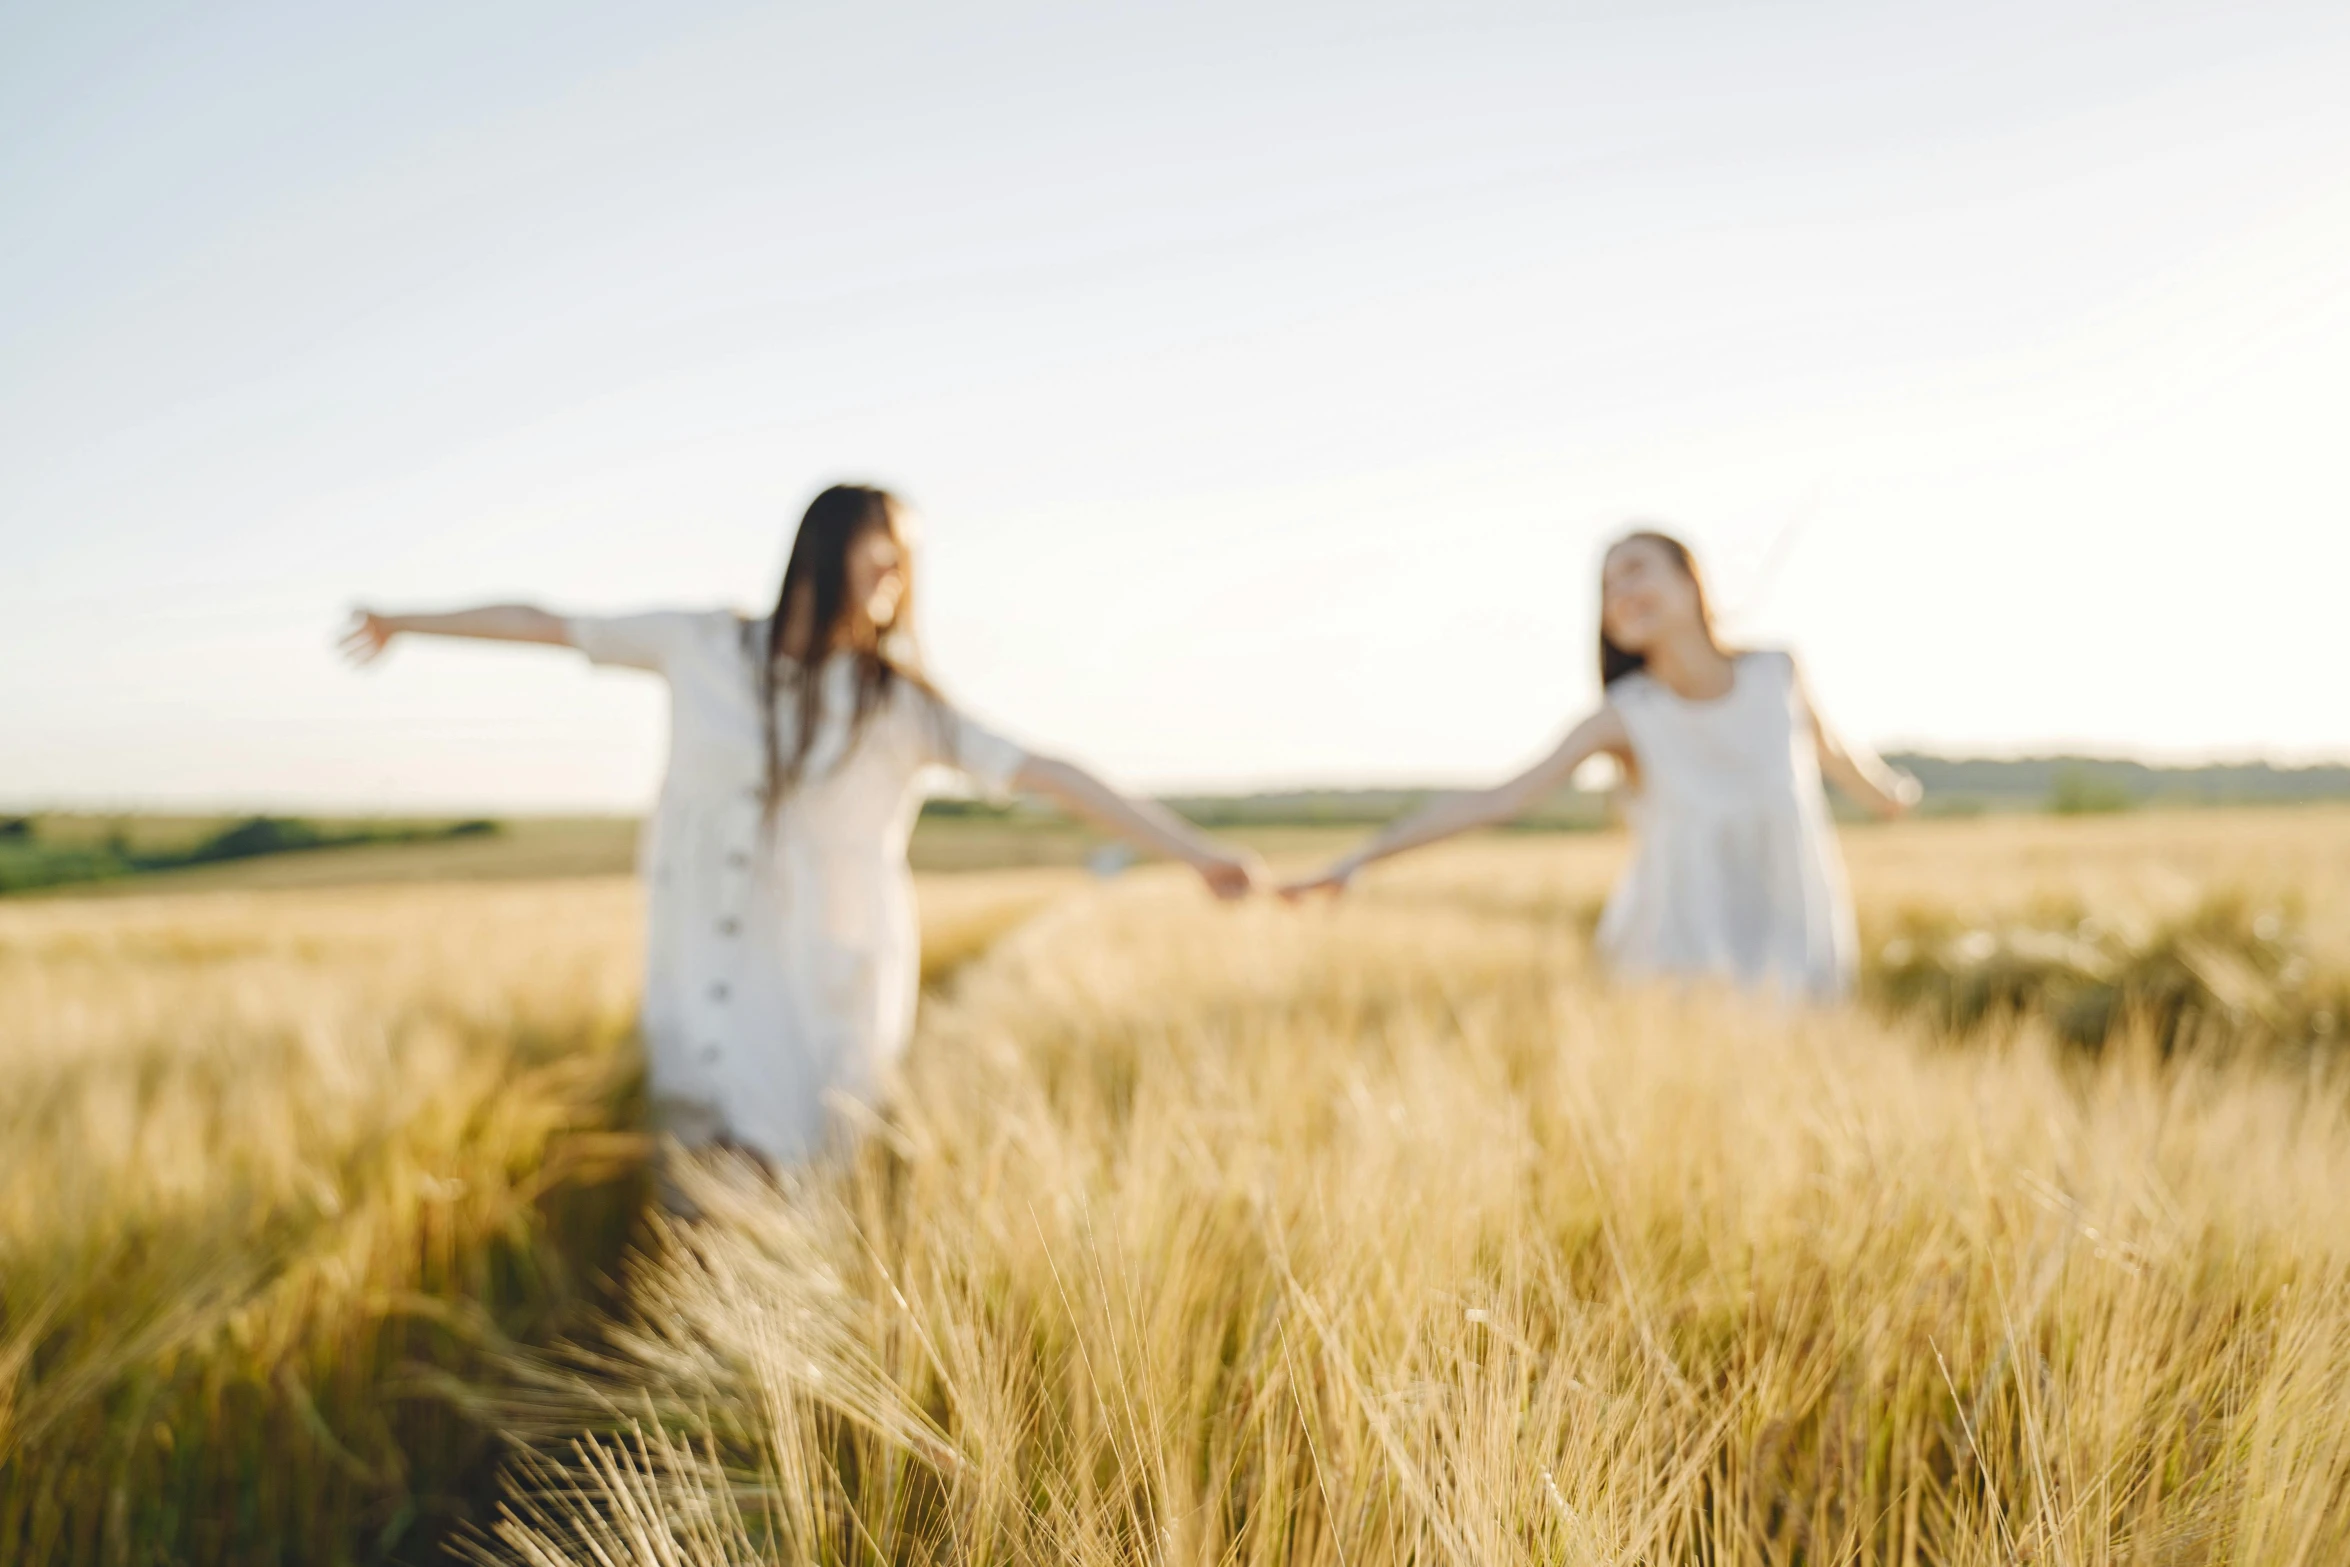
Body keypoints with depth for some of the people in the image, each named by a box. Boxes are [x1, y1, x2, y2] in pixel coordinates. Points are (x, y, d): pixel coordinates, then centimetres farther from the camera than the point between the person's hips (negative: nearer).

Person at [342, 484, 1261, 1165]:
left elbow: (1050, 776, -7)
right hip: (709, 981, 1)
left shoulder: (901, 704, -2)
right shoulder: (705, 648, 3)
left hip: (831, 985, -1)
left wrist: (1198, 853, -12)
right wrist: (403, 623, 28)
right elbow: (552, 626, 14)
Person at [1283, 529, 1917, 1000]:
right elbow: (1496, 799, -19)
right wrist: (1359, 857, -28)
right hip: (1678, 967, -2)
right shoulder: (1625, 716, -11)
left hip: (1791, 966, 2)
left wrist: (1891, 793, 42)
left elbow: (1831, 749, 19)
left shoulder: (1779, 677, -4)